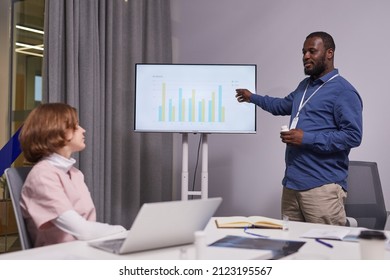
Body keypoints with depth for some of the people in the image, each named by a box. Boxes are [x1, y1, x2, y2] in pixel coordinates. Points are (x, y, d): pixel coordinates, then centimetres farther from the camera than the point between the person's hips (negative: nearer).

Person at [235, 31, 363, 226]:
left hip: (322, 187, -8)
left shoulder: (343, 91, -9)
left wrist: (307, 139, -19)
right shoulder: (305, 85, 19)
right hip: (292, 182, 9)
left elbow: (352, 136, -17)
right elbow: (284, 105, 39)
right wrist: (252, 98, 44)